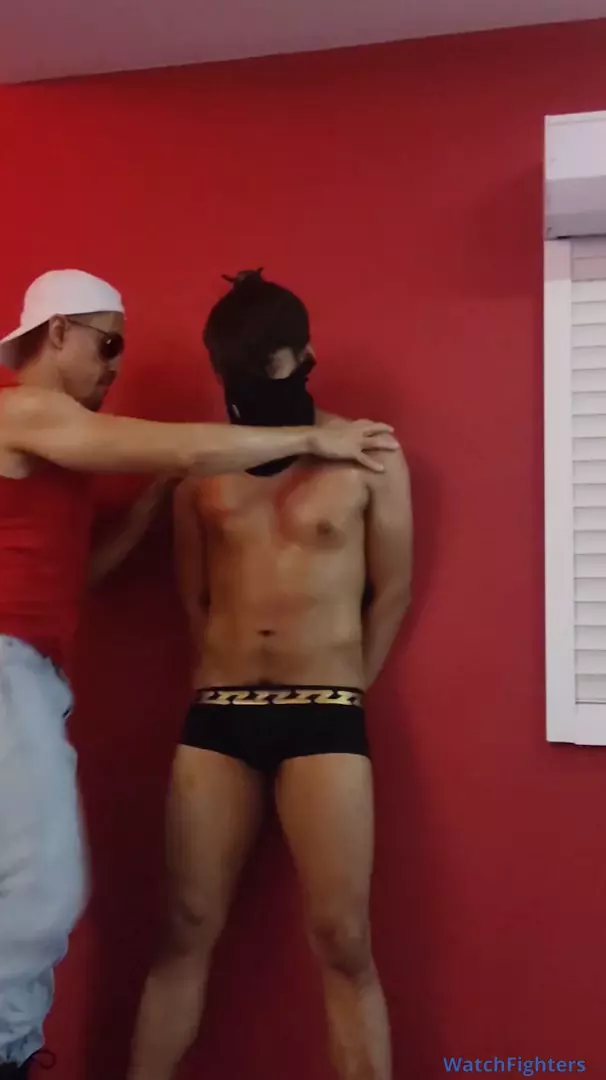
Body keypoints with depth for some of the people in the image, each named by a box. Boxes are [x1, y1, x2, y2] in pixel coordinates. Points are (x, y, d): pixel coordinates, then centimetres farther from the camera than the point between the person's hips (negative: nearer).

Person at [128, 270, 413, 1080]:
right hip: (217, 711, 3)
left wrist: (343, 688, 9)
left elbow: (392, 590, 8)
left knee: (341, 938, -1)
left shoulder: (368, 456, 1)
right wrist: (227, 682, 12)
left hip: (323, 713, -2)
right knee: (188, 928, 6)